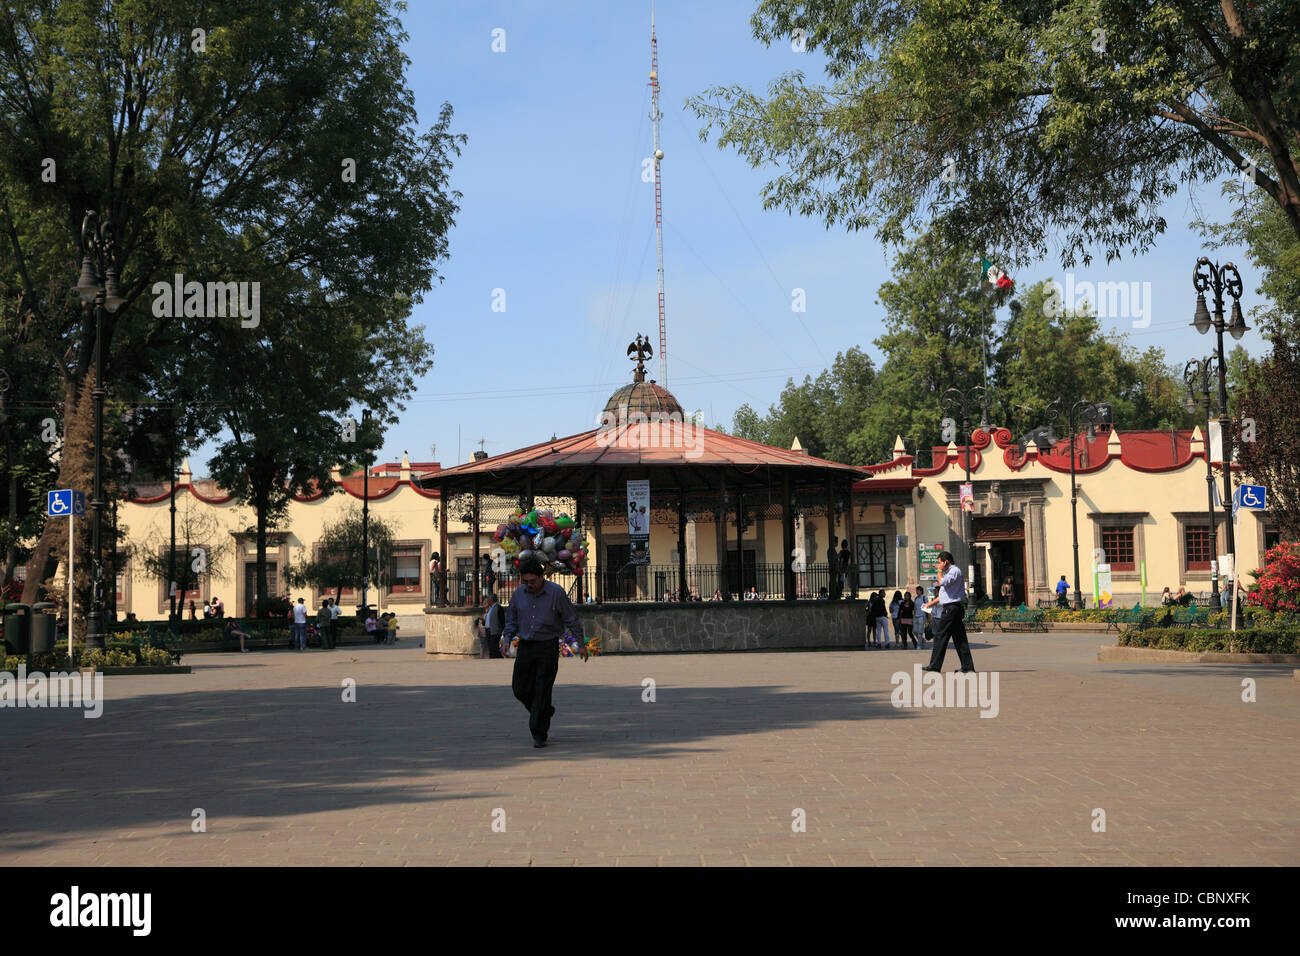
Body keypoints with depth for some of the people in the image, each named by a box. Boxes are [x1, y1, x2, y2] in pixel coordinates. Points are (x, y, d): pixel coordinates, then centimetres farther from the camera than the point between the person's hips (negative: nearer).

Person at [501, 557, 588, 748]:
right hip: (525, 647, 4)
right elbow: (511, 620, 14)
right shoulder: (519, 593, 3)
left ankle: (539, 734, -1)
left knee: (542, 690, -7)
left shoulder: (556, 592, -8)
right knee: (520, 689, 2)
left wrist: (581, 643, -1)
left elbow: (572, 619, -2)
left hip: (548, 647, -4)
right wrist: (506, 640, -1)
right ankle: (546, 712, 29)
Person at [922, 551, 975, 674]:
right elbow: (944, 593, 30)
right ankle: (967, 667, 5)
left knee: (940, 635, -6)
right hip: (951, 609, 10)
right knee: (959, 638, 7)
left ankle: (935, 665, -3)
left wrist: (940, 571, -6)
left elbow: (942, 582, -24)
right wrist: (932, 602, 28)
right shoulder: (949, 572, 22)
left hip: (951, 609, -10)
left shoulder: (955, 571, -9)